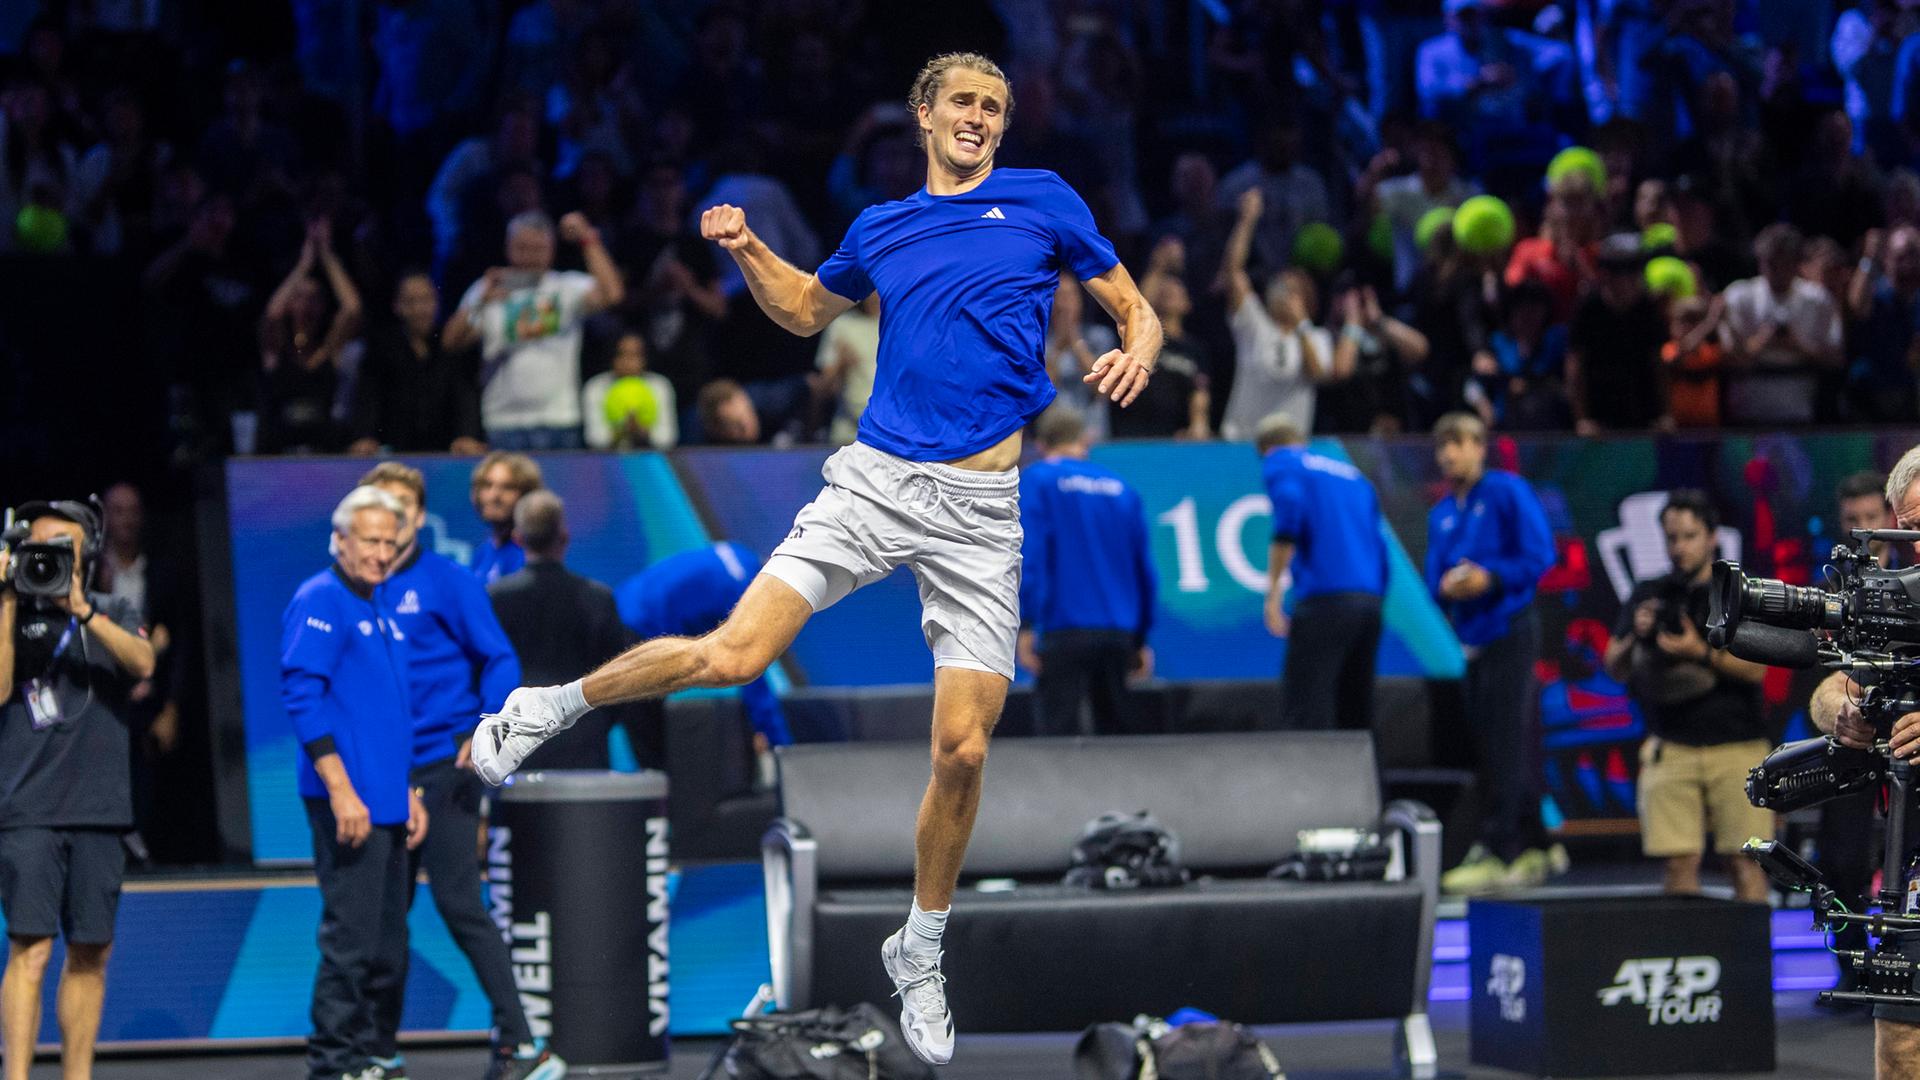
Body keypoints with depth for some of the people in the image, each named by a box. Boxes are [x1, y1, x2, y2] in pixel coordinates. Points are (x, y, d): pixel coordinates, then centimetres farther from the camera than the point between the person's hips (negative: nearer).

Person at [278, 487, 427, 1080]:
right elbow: (302, 697, -16)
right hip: (348, 804, -9)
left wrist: (409, 791, 20)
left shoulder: (380, 607, 18)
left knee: (387, 942, 11)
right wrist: (342, 790, -21)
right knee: (351, 936, -8)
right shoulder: (320, 601, -9)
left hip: (386, 804, 9)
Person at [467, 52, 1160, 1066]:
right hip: (874, 482, 1)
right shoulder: (882, 227, 14)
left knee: (962, 750, -5)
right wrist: (746, 252, 13)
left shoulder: (1042, 201, 7)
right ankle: (549, 705, 10)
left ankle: (920, 953, 15)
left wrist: (1133, 356, -12)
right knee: (732, 655, -14)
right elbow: (805, 308, 31)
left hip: (985, 506, -1)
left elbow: (1136, 310, 11)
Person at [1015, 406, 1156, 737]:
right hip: (1118, 633, 4)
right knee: (1114, 728, 12)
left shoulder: (1035, 481, 1)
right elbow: (1146, 571, 15)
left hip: (1065, 631, -4)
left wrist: (1024, 624, -12)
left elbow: (1028, 557, -10)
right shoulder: (1121, 489, 13)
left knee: (1057, 728, -7)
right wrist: (1140, 640, 21)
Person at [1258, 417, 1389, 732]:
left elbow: (1290, 508, -14)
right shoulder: (1351, 473, 26)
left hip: (1324, 598, -6)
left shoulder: (1279, 464, 7)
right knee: (1355, 719, 10)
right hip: (1370, 599, 7)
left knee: (1305, 718, -10)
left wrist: (1274, 589, -12)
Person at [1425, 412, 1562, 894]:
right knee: (1489, 747, 9)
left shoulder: (1508, 492, -4)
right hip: (1471, 639, 8)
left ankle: (1498, 854, -13)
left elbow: (1540, 555, -10)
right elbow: (1434, 577, 15)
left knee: (1505, 745, -10)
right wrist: (1445, 587, -8)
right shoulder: (1441, 514, 16)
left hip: (1509, 633, -7)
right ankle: (1534, 846, 18)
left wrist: (1491, 578, -21)